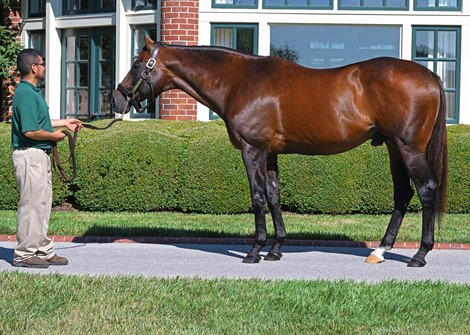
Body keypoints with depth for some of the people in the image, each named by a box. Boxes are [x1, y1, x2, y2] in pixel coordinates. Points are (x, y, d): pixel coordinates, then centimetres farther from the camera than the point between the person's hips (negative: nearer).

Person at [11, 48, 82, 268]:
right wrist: (54, 136, -12)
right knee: (32, 203, -5)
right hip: (30, 155, -11)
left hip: (40, 155, 11)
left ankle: (44, 250, 20)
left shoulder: (33, 91, 14)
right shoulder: (26, 94, -19)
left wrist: (64, 123, 24)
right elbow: (30, 131, -25)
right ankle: (24, 254, 1)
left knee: (42, 204, 14)